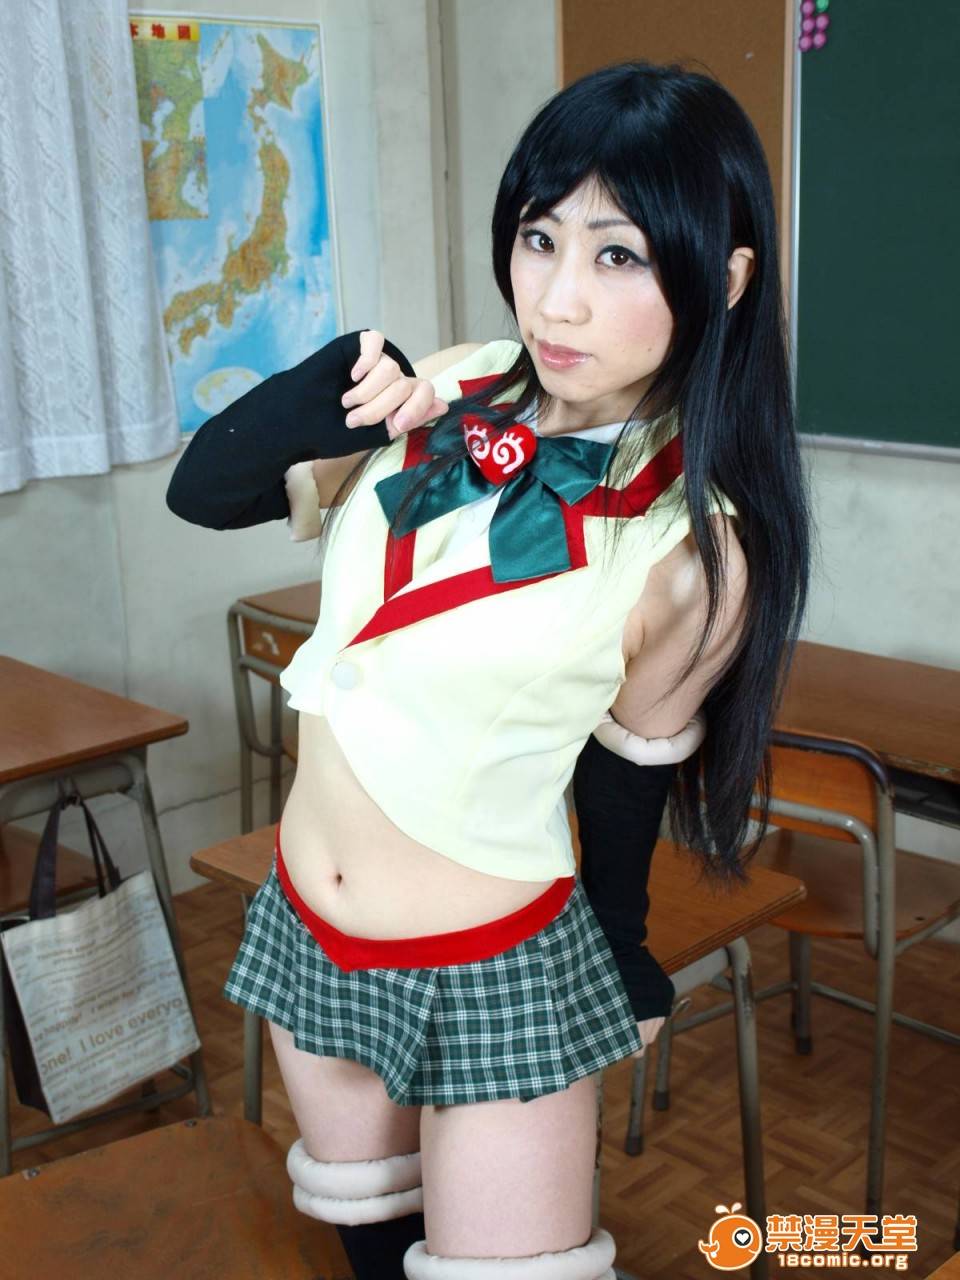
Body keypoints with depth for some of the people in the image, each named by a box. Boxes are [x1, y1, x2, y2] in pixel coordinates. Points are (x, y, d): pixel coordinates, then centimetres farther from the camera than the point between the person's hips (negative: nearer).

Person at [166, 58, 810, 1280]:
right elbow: (201, 491, -3)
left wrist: (627, 960, 9)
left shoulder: (696, 555, -21)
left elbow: (629, 763, -5)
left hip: (492, 977, -5)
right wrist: (337, 388, -22)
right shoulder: (455, 390, -8)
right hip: (304, 927, 5)